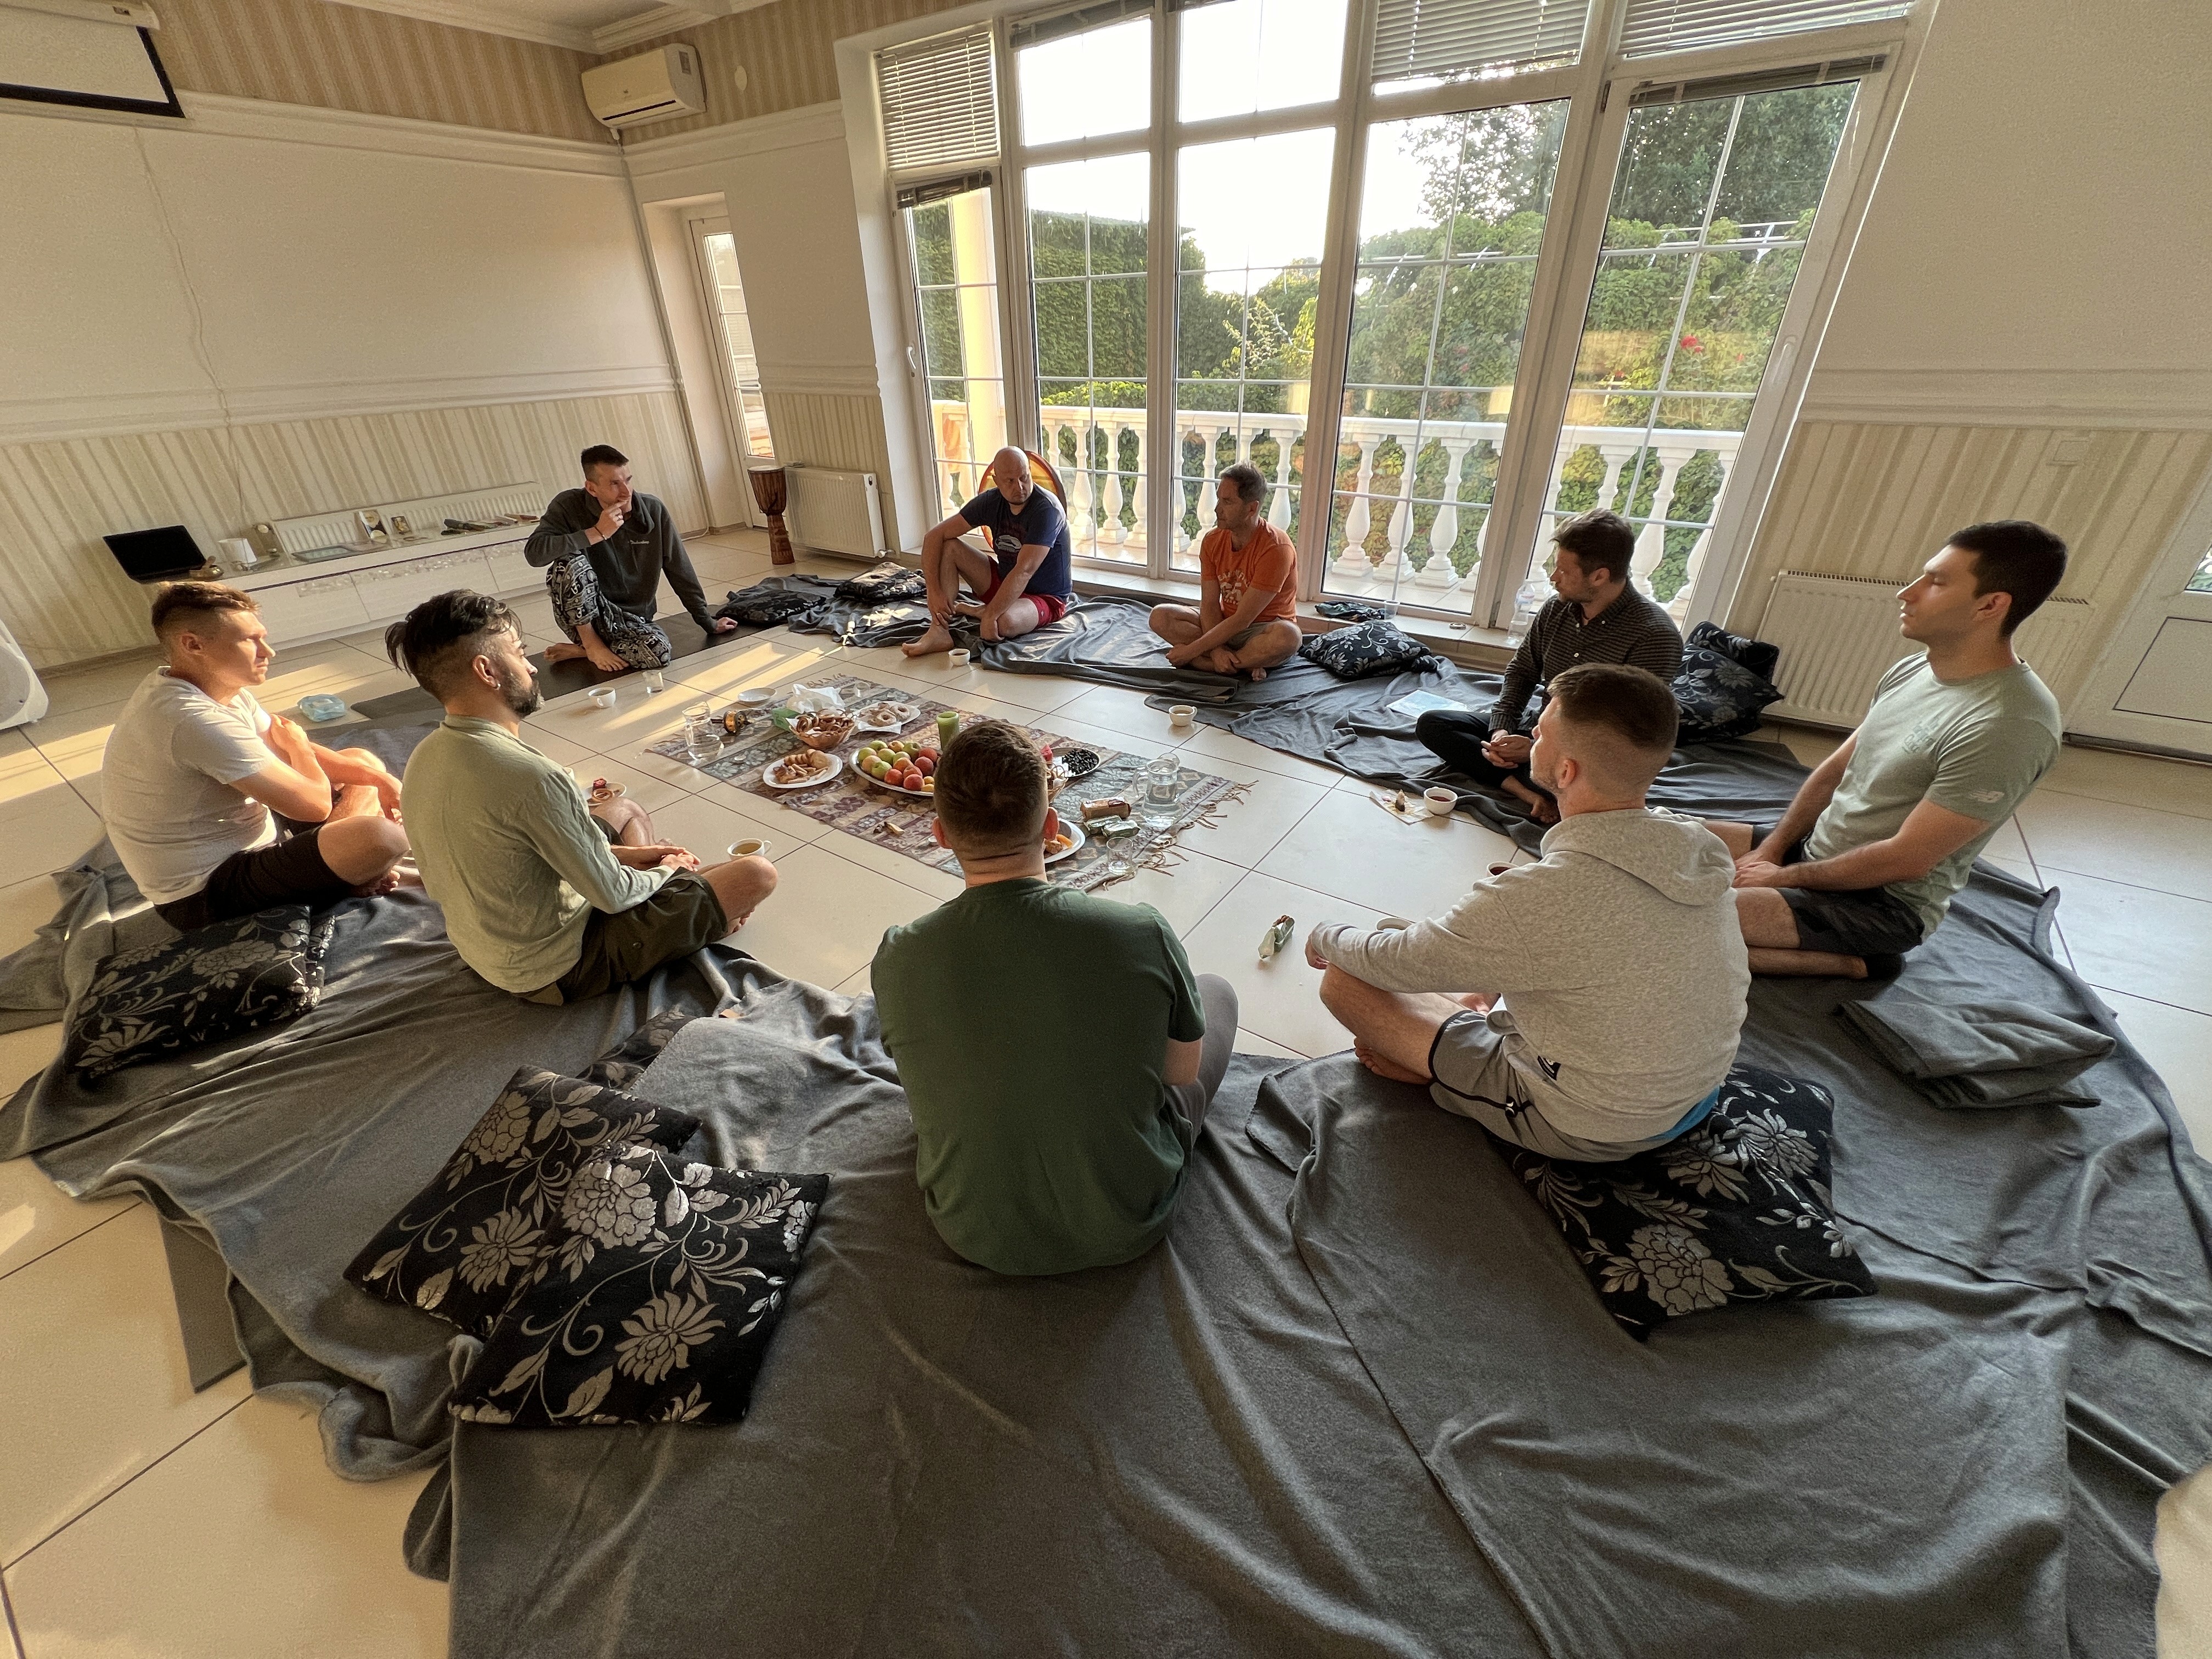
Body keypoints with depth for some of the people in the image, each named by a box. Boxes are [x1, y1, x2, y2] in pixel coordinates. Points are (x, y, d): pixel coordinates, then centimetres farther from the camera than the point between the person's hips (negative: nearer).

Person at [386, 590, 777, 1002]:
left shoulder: (425, 758, -4)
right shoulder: (530, 778, -32)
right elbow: (613, 895, -22)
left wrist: (621, 855, 5)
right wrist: (668, 872, -2)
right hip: (557, 970, -9)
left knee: (625, 811, 25)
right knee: (757, 875, -8)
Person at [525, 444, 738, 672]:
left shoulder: (653, 510, -6)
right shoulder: (570, 506, -10)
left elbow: (680, 570, 2)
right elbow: (533, 552, -24)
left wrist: (708, 623, 5)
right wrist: (598, 533, -26)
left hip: (633, 621, 2)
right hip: (584, 617, -2)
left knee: (661, 653, -33)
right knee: (570, 562, -32)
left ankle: (578, 650, -3)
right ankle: (591, 644, -8)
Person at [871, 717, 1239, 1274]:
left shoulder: (896, 960, -24)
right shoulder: (1144, 934, -29)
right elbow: (1184, 1072, -10)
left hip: (977, 1238, 2)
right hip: (1129, 1228, -1)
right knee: (1217, 992, 17)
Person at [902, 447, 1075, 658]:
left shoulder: (1046, 509, -24)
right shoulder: (991, 501, -6)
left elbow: (1024, 571, -33)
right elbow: (934, 536, -7)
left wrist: (990, 615, -38)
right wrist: (935, 592, -20)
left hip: (1046, 598, -6)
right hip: (1004, 583, 6)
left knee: (1004, 622, -39)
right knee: (947, 546, -9)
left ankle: (970, 609, -2)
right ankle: (939, 632, -19)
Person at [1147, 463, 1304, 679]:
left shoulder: (1276, 549, -23)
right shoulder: (1212, 540, -4)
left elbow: (1242, 620, -25)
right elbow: (1209, 605, -8)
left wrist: (1191, 650, -25)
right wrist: (1216, 649, -27)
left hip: (1263, 631, -5)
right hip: (1224, 625, 5)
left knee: (1288, 636, -40)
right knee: (1160, 616, -16)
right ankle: (1245, 663, -21)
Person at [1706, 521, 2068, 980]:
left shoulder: (2009, 726, -24)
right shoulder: (1913, 670, 2)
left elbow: (1906, 860, -24)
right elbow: (1834, 770, 8)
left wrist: (1784, 876, -14)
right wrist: (1768, 851, -3)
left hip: (1883, 902, -7)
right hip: (1813, 849, 8)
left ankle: (1852, 963, -6)